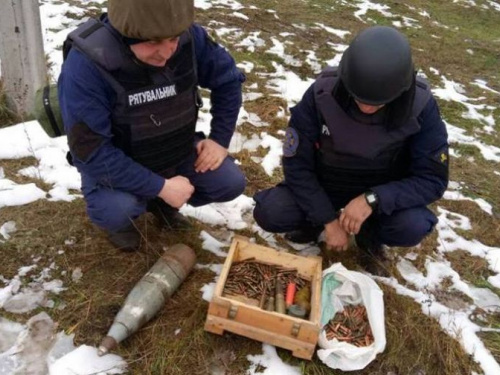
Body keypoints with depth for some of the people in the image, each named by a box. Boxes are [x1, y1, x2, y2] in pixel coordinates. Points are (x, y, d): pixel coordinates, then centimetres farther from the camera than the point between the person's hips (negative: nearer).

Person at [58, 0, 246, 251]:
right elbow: (90, 150, -31)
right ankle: (119, 217, 8)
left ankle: (159, 202, 18)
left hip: (177, 151, 5)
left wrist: (220, 139, -8)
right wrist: (160, 186, -31)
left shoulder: (188, 38, -20)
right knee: (118, 210, -32)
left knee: (231, 184, -9)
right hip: (112, 162, -4)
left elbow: (227, 79, -2)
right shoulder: (86, 64, -33)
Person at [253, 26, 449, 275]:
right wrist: (328, 219, -22)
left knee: (413, 226, -30)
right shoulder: (322, 93, -24)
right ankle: (314, 220, 11)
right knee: (268, 213, -24)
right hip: (322, 186, 0)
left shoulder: (421, 106, -24)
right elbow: (297, 164, -17)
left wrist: (372, 199, -34)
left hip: (381, 196, 0)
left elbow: (432, 179, -19)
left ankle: (370, 236, 6)